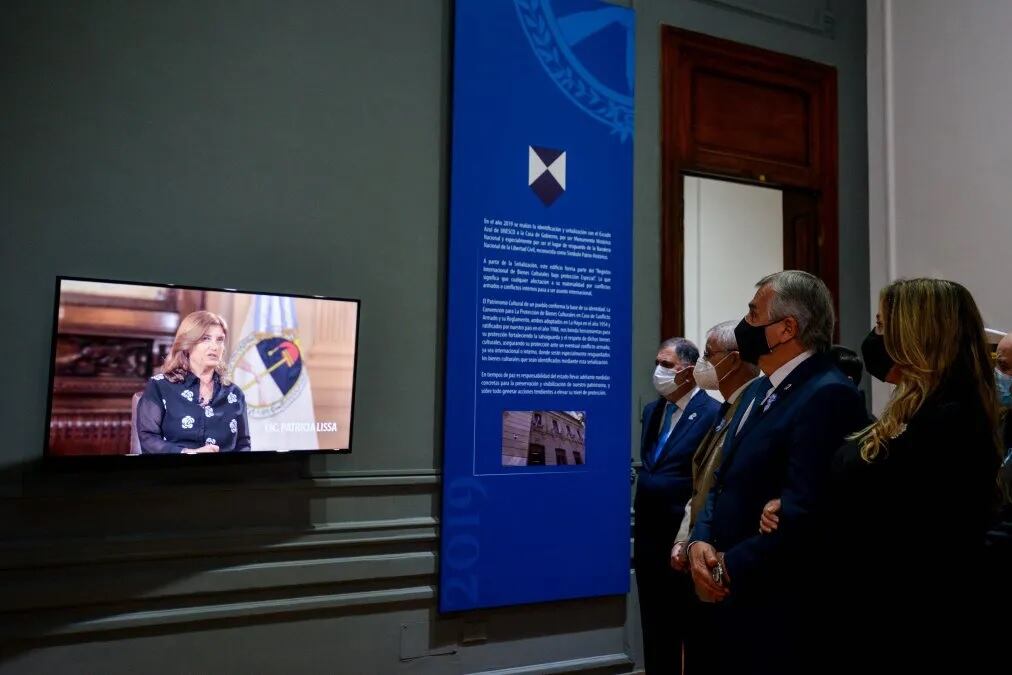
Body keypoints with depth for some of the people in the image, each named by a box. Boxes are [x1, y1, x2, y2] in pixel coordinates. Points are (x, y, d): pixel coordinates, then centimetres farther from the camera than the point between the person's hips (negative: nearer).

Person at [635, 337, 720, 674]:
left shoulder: (712, 413, -14)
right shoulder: (651, 410, 10)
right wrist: (639, 525, 14)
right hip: (648, 536, 7)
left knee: (684, 626, 8)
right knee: (654, 625, 17)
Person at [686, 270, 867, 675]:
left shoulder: (828, 395, -19)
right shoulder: (760, 390, 12)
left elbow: (804, 512, -26)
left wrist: (730, 568, -17)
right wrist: (700, 542, -4)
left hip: (779, 612, -8)